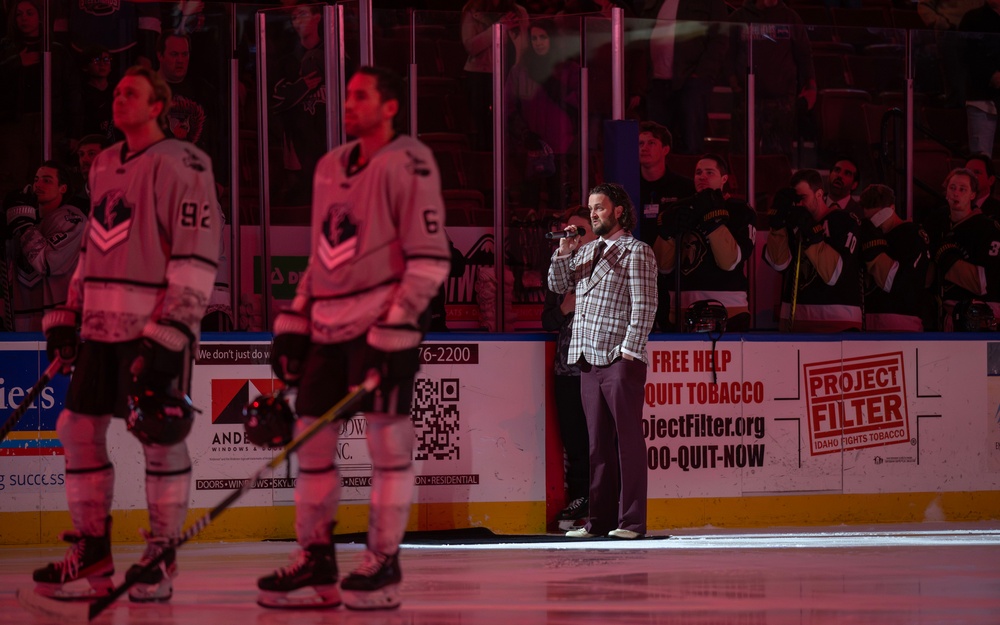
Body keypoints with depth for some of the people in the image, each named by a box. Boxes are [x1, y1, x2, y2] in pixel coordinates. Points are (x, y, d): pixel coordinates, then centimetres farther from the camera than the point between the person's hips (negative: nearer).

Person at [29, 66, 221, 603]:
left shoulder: (181, 167, -9)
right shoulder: (104, 166, 16)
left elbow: (197, 256, -14)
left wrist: (169, 331, -19)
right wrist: (68, 316, 17)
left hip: (158, 326, -8)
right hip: (102, 325, 8)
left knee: (160, 437, -5)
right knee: (79, 428, 6)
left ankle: (162, 557, 4)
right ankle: (92, 553, 14)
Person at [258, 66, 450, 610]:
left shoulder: (409, 163, -7)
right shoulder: (330, 167, 17)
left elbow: (429, 258, -12)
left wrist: (397, 324, -18)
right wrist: (294, 322, 16)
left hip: (383, 321, -8)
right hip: (327, 322, 8)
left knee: (387, 438, -6)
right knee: (311, 434, 6)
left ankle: (383, 564, 0)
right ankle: (316, 561, 13)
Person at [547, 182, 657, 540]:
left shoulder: (636, 252, -2)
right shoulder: (587, 251, 19)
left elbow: (644, 306, -9)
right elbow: (558, 285, 21)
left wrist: (629, 351, -15)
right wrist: (564, 253, 5)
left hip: (620, 361, -7)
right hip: (589, 361, 7)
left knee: (628, 442, -5)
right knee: (599, 444, 8)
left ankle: (631, 521, -5)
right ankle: (600, 520, 10)